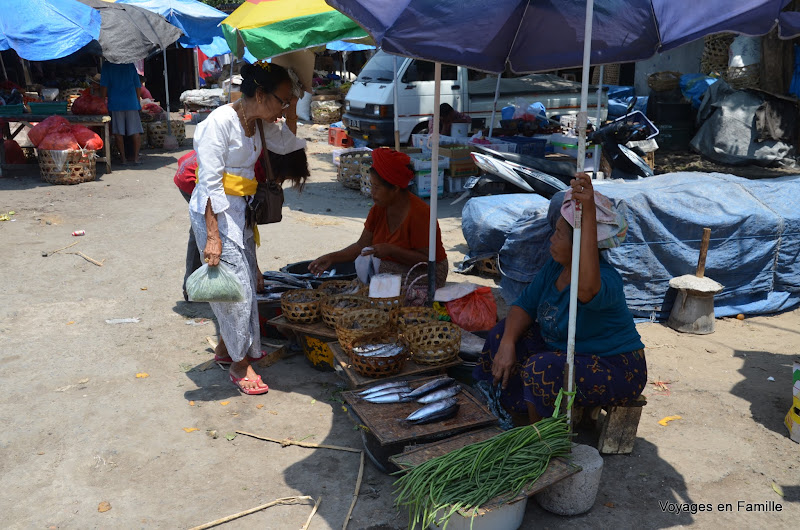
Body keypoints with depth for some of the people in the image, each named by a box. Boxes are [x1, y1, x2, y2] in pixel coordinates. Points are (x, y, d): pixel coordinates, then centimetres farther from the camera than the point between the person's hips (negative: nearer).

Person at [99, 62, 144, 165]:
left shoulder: (107, 65, 3)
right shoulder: (130, 64, 8)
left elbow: (104, 86, 0)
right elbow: (138, 86, 10)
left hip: (115, 103, -1)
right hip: (131, 103, 1)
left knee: (118, 132, 4)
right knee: (135, 131, 5)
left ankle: (123, 158, 4)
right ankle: (136, 157, 2)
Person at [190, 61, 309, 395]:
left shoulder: (258, 124, 4)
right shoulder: (220, 122, -20)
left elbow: (289, 144, 21)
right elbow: (210, 183, -22)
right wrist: (213, 236, -24)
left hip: (239, 210, 9)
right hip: (214, 212, -9)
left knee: (247, 279, 14)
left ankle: (226, 346, 33)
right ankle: (240, 364, 11)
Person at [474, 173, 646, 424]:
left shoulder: (607, 278, -30)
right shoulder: (555, 266, -3)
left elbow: (588, 290, -55)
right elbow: (525, 305, 2)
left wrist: (589, 213, -60)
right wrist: (507, 343, -18)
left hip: (615, 369, -9)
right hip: (564, 349, 9)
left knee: (542, 369, -32)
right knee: (501, 334, 1)